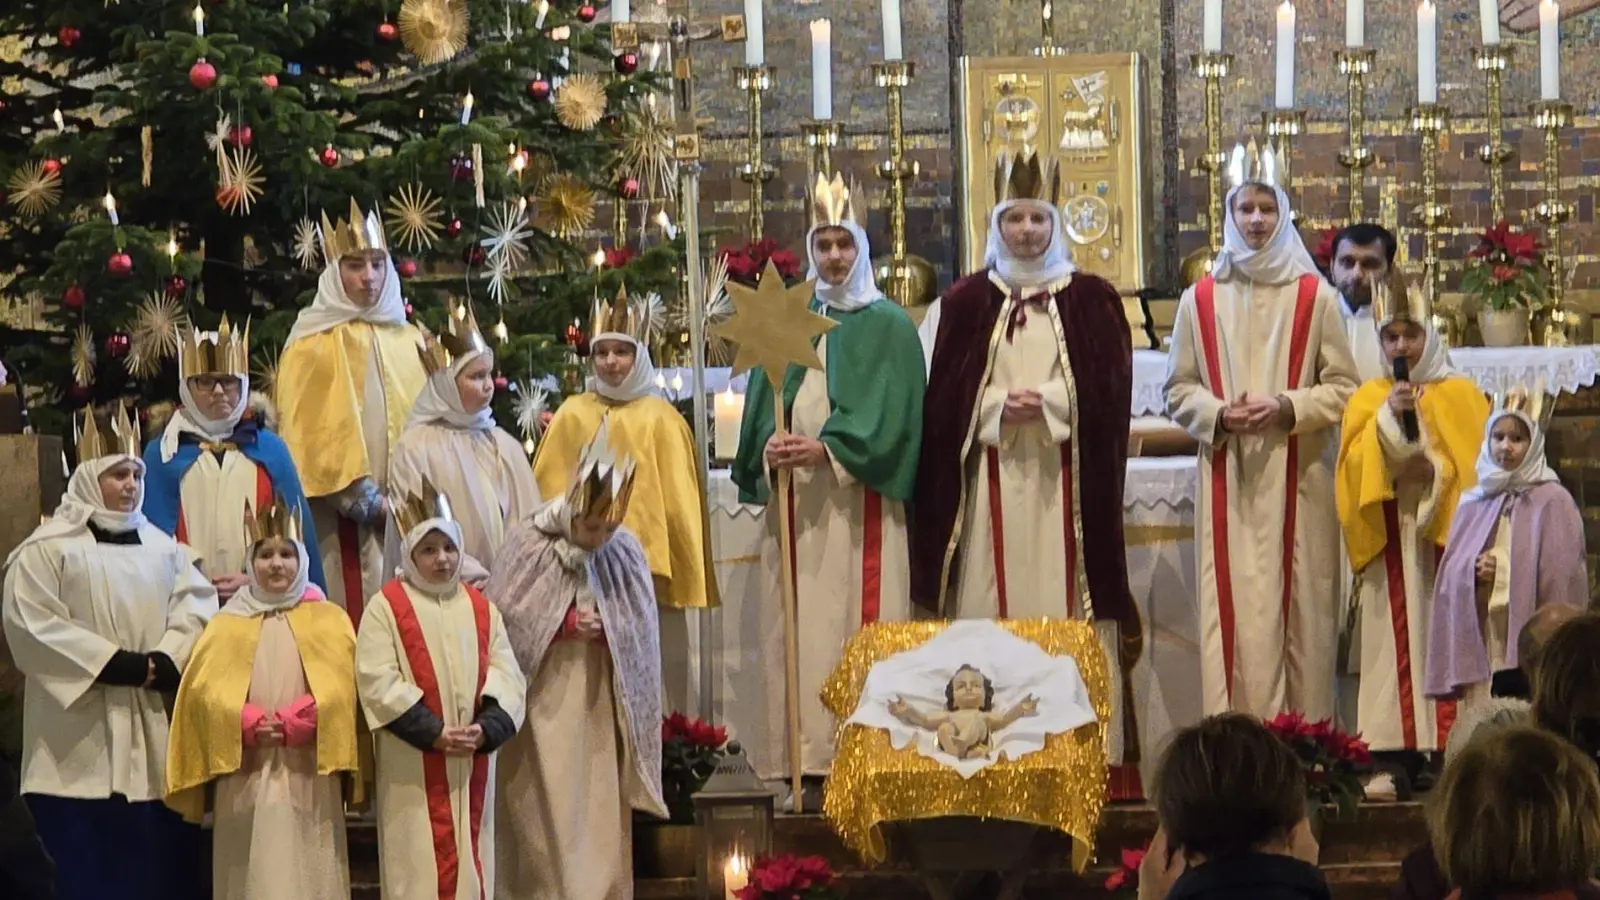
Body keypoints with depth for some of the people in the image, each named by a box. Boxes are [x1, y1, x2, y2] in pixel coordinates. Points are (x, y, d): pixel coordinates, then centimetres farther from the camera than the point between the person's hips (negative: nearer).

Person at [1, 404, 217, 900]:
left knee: (160, 860, 3)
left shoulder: (162, 547, 16)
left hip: (154, 732, 5)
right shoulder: (46, 549, -1)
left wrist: (165, 664, -12)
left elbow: (195, 608, 7)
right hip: (83, 738, -5)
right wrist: (117, 664, -14)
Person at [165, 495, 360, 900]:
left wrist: (289, 724, -16)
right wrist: (250, 724, -15)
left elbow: (336, 689, -3)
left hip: (308, 776, -1)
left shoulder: (328, 620, 10)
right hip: (245, 776, 1)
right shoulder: (226, 625, 13)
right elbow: (207, 690, 1)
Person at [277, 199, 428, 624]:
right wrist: (362, 500, -12)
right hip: (341, 521, -4)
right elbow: (309, 432, -5)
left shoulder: (409, 342, 15)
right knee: (353, 615, -9)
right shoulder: (313, 344, 1)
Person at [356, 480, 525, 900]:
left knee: (470, 862, 6)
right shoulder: (386, 606, -1)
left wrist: (488, 727, -13)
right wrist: (433, 732, -16)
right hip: (412, 766, -4)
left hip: (473, 761, 4)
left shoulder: (481, 608, 13)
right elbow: (379, 681, -10)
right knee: (418, 866, -6)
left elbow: (507, 675, 6)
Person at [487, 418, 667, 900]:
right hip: (541, 704, -2)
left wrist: (607, 632, -14)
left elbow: (641, 632, 5)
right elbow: (504, 622, -7)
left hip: (599, 706, 2)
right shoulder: (527, 546, -7)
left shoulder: (625, 552, 0)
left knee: (600, 814, 3)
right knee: (547, 816, -2)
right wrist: (564, 625, -15)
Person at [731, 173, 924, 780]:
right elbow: (764, 401, 11)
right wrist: (769, 447, -10)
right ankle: (807, 747, 0)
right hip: (796, 497, 3)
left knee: (861, 614, -7)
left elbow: (890, 412, -6)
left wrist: (827, 449, -17)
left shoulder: (888, 325, 4)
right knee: (802, 618, 0)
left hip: (858, 499, -3)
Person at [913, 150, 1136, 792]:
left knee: (1065, 601, -2)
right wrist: (998, 407, -13)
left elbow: (1109, 386, 1)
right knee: (991, 603, -2)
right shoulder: (965, 302, 9)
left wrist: (1049, 403, -14)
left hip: (1065, 480, 0)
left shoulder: (1091, 300, 8)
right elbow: (943, 396, 4)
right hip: (991, 481, 1)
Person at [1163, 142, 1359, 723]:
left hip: (1296, 477, -1)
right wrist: (1219, 414, -9)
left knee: (1299, 606, -1)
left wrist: (1288, 407, -13)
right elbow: (1178, 389, 10)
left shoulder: (1315, 297, 5)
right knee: (1233, 606, -3)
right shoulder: (1201, 300, 9)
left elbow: (1342, 388, 3)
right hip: (1228, 478, 1)